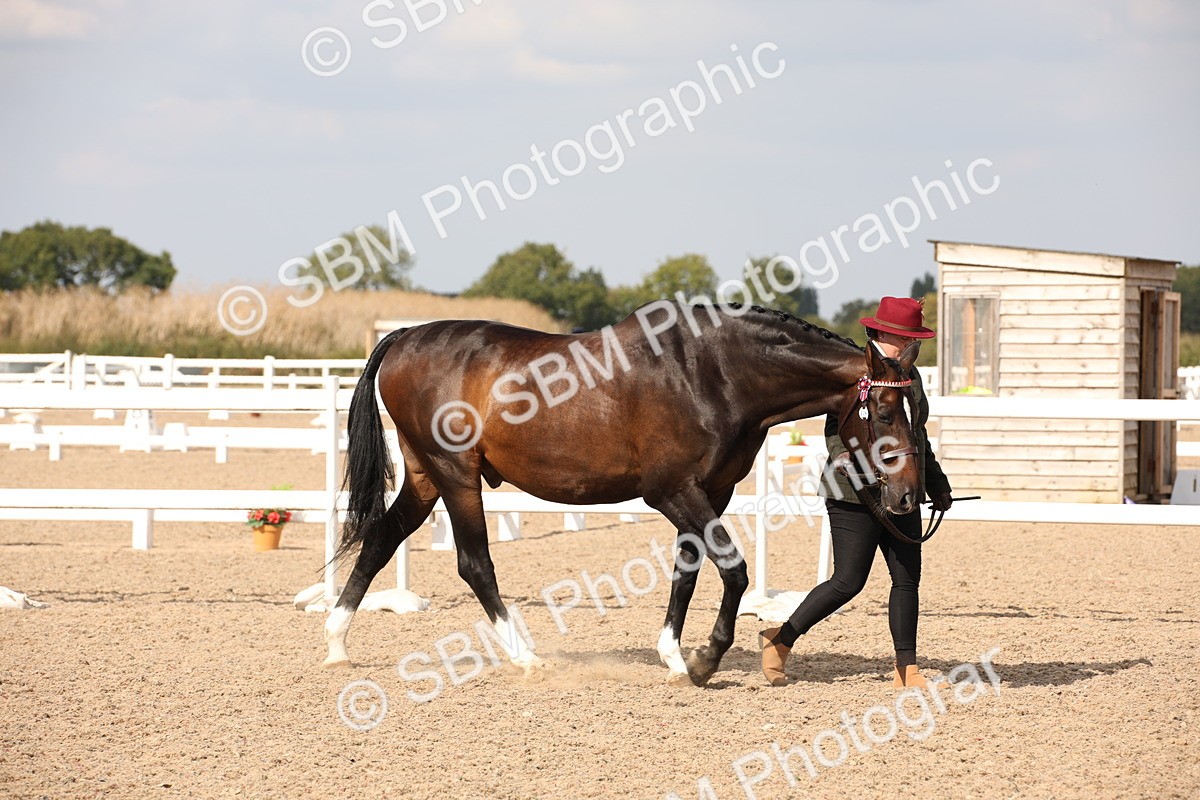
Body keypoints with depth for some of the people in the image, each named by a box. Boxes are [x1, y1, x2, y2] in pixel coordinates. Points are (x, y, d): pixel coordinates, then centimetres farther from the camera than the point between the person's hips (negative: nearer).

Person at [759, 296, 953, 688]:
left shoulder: (910, 376, 14)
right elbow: (837, 434, -18)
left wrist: (935, 482, 26)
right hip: (856, 497, -8)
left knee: (907, 580, 3)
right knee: (848, 582, -7)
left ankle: (906, 668, 8)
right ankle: (780, 640, 7)